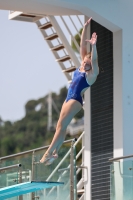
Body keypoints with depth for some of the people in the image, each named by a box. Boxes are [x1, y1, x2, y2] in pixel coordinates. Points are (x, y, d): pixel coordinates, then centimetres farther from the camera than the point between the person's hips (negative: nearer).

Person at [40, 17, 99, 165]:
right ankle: (54, 153, 2)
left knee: (61, 125, -12)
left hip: (75, 100, -8)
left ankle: (49, 152, -14)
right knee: (60, 127, 3)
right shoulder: (81, 68, 9)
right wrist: (85, 28, 7)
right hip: (69, 98, 8)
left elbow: (94, 60, -27)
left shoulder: (92, 74, -8)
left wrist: (94, 46, -40)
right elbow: (82, 46, 9)